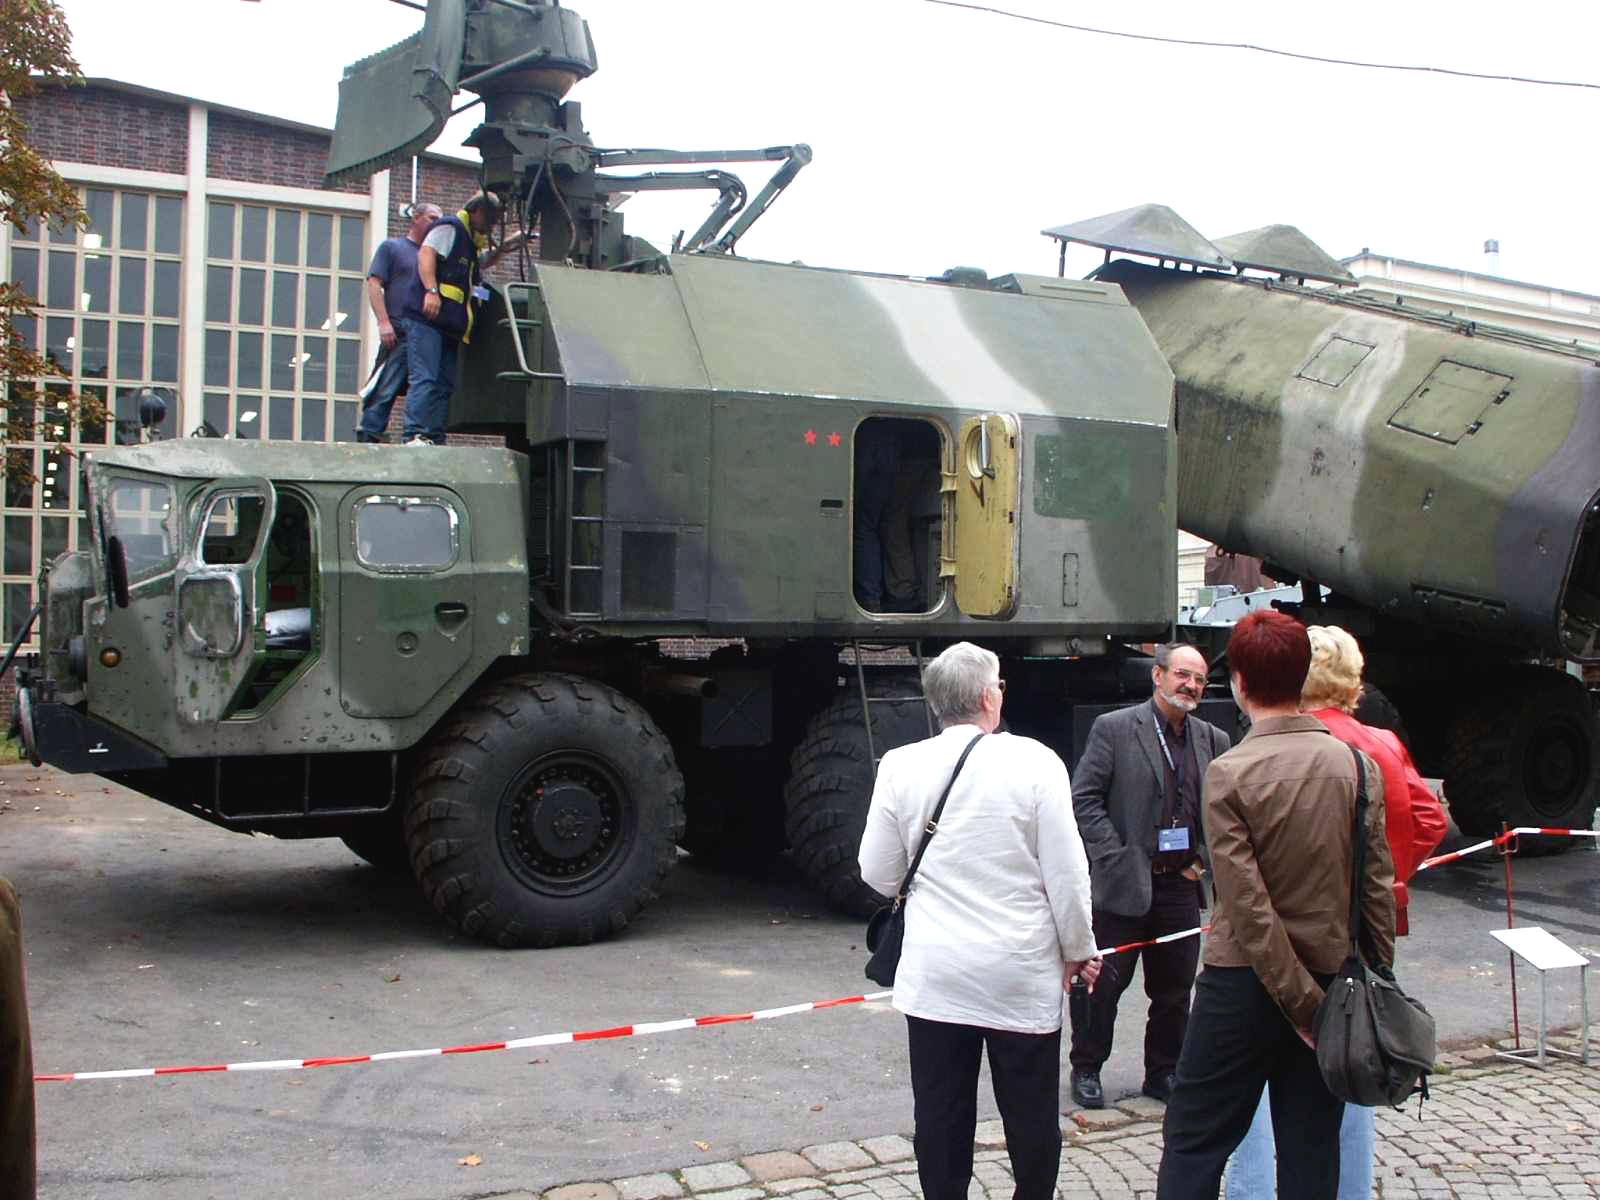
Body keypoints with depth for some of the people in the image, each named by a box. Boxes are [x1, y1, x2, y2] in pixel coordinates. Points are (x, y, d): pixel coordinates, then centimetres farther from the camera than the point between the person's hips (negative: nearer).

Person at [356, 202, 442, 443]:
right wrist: (384, 322, -11)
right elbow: (374, 284, 2)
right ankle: (368, 434, -12)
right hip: (398, 333, -5)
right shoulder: (391, 247, 11)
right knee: (386, 389, -12)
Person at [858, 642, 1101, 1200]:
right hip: (1022, 976, -2)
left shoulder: (900, 766, -5)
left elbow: (879, 874, 3)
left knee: (942, 1118, 10)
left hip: (935, 979, 2)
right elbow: (1067, 873, -8)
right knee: (1032, 1116, 12)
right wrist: (1079, 950, 6)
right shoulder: (1034, 761, -11)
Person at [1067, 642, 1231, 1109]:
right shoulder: (1114, 728, -6)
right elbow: (1084, 799, -9)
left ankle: (1163, 1072, 28)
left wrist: (1204, 859, 2)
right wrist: (1114, 857, -14)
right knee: (1103, 983, 4)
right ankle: (1086, 1069, 21)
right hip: (1124, 882, -4)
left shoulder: (1213, 740, 9)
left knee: (1174, 990, 12)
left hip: (1181, 884, 5)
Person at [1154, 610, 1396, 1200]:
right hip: (1335, 975, 4)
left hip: (1242, 981, -3)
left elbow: (1249, 907, -16)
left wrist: (1302, 1004, -11)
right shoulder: (1359, 766, -2)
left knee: (1193, 1141, 7)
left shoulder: (1229, 774, -13)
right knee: (1311, 1152, 11)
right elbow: (1378, 889, -1)